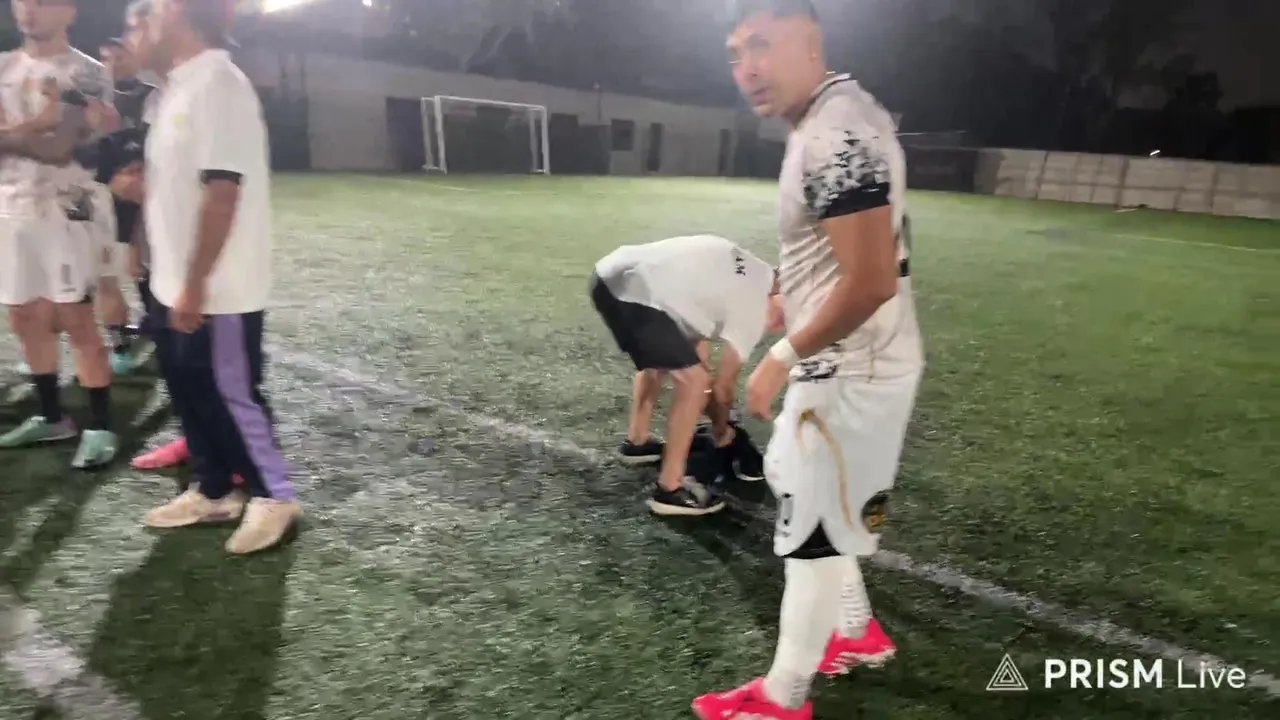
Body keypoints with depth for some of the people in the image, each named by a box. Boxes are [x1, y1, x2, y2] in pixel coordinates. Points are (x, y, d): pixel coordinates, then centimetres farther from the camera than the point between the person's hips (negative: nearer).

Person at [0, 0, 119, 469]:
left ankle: (100, 427, 3)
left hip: (61, 212, -6)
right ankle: (51, 417, 25)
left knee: (77, 321, -5)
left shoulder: (84, 73, -5)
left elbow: (60, 149, -13)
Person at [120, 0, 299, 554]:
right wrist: (142, 187, 6)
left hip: (217, 290, -10)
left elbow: (221, 192, -24)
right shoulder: (183, 85, 15)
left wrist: (195, 285, -24)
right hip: (174, 284, 10)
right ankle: (214, 492, 30)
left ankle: (274, 498, 15)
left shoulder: (216, 82, -17)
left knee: (229, 394, -1)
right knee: (189, 390, 16)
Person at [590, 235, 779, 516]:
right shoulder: (753, 308, 2)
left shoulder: (749, 270, 24)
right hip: (636, 292, -10)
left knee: (656, 359, 31)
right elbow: (723, 387, 9)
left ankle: (636, 440, 45)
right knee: (695, 381, -2)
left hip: (609, 275, 10)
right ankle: (670, 489, 6)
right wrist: (721, 431, 27)